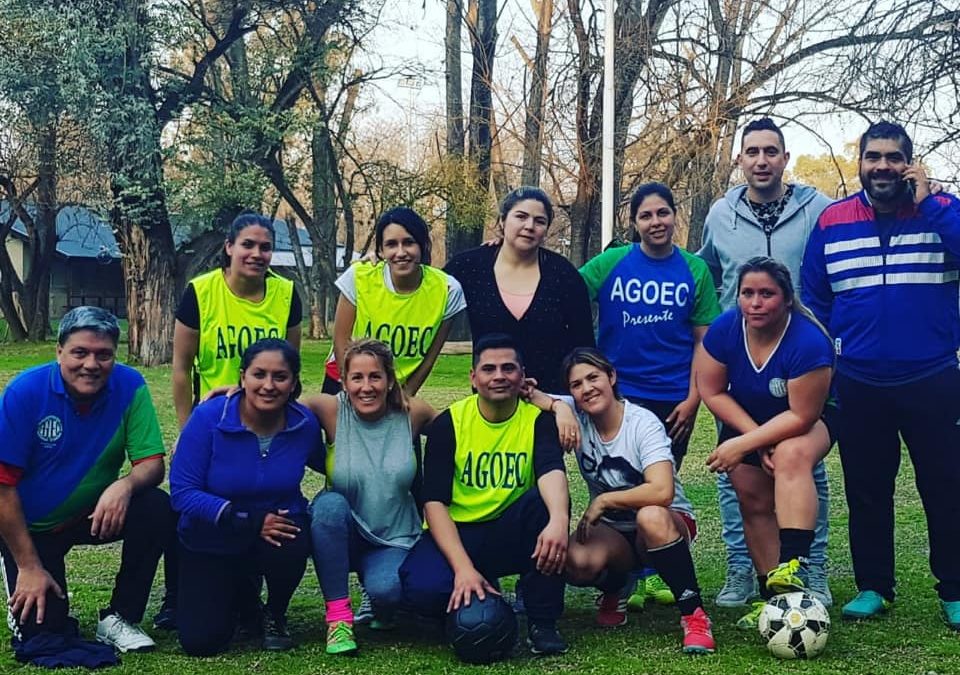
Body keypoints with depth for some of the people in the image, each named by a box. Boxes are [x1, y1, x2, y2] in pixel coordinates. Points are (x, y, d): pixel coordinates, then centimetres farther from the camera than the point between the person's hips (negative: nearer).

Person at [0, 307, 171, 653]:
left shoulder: (130, 387, -16)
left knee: (157, 508, -26)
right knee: (42, 630, -13)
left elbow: (152, 463, -15)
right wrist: (30, 567, -16)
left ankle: (119, 618, -7)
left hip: (94, 514, 2)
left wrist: (125, 485, -41)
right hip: (31, 524, -2)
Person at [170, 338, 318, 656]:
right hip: (212, 542, 0)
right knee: (200, 641, -12)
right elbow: (183, 492, -21)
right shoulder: (208, 417, -20)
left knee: (290, 545, -36)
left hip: (278, 523, 1)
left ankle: (275, 615, 0)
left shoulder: (305, 424, -12)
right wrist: (248, 520, -28)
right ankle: (239, 592, 26)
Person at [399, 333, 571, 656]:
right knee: (423, 589, -32)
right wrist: (463, 567, -29)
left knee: (546, 501, -30)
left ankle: (542, 623, -19)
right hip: (456, 534, 0)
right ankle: (474, 606, 6)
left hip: (510, 536, 1)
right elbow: (434, 501, -13)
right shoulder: (448, 423, -7)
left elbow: (552, 471, -27)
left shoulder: (538, 419, -6)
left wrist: (559, 519, -51)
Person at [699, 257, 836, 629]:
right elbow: (712, 392, -10)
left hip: (808, 421, -5)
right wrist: (756, 439, -18)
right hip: (746, 419, 5)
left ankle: (793, 568, -45)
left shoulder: (808, 341, -31)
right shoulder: (724, 329, -18)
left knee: (792, 455, -35)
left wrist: (742, 445, -30)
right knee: (754, 500, -2)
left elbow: (801, 417, -29)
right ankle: (773, 596, 5)